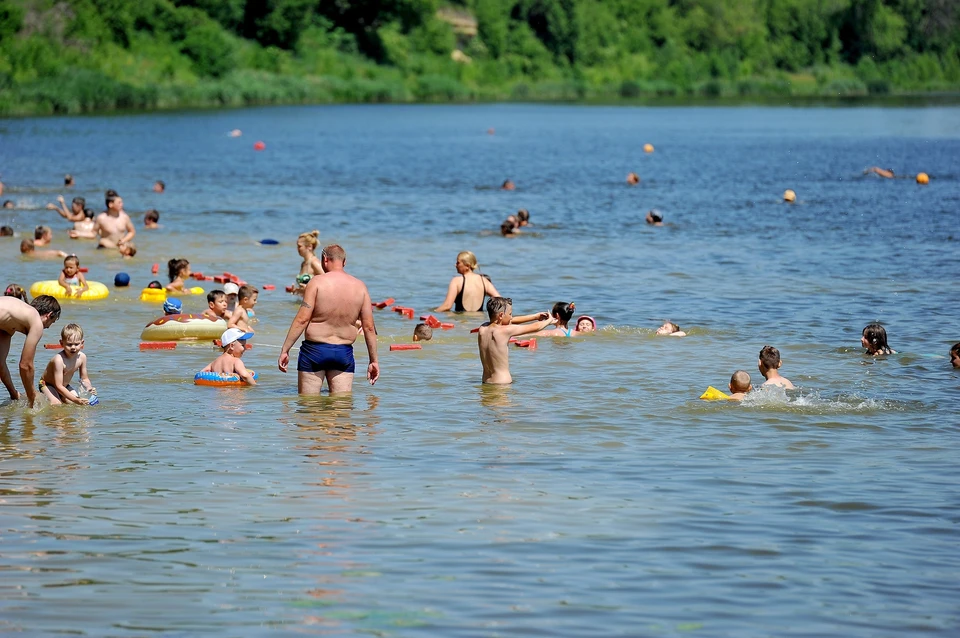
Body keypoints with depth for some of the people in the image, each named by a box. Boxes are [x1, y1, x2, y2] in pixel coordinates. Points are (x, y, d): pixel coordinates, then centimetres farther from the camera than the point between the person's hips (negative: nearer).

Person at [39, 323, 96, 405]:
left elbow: (84, 378, -1)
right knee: (56, 404, -27)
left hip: (64, 386, 7)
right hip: (47, 384, -7)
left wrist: (89, 387, -25)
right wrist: (75, 400, -42)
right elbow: (59, 386, -35)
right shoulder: (59, 359, -36)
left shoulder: (82, 357, -16)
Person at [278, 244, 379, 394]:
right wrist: (374, 360, 11)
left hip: (315, 349, -3)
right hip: (344, 352, 3)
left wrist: (285, 350, -6)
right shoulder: (359, 287, 4)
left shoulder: (317, 282, -7)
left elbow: (302, 319, -11)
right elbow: (369, 327, 5)